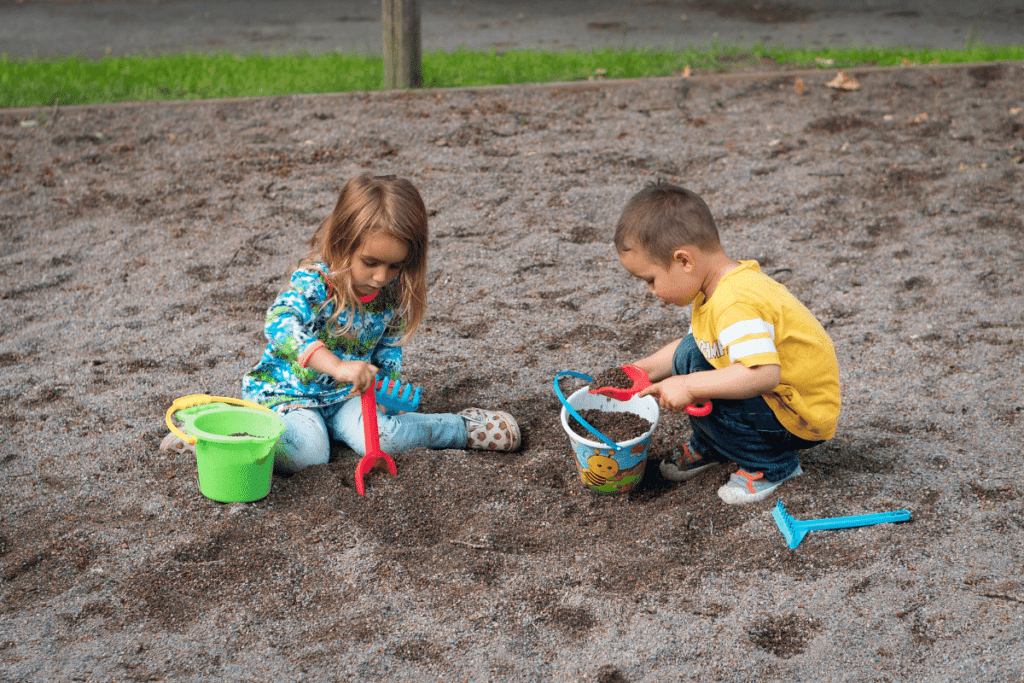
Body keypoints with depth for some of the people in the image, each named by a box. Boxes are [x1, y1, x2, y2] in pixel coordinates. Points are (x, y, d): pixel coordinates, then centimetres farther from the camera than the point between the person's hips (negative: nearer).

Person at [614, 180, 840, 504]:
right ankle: (709, 447, 23)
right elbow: (698, 343, 16)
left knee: (698, 399, -24)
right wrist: (643, 369, 9)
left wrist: (690, 387, -37)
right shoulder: (718, 287, 0)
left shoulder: (735, 305, -32)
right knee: (689, 354, 5)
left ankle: (773, 464, -3)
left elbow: (764, 374, -43)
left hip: (803, 419, -10)